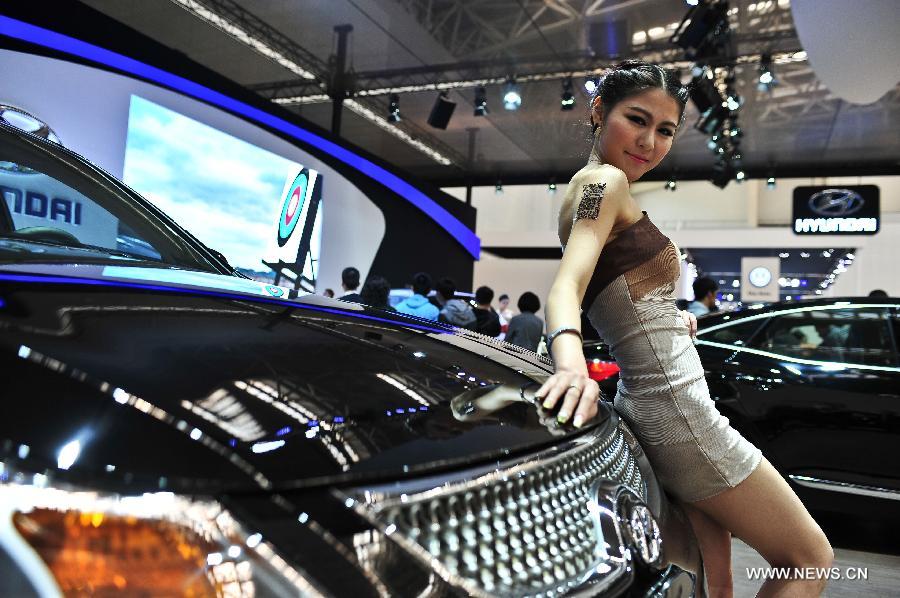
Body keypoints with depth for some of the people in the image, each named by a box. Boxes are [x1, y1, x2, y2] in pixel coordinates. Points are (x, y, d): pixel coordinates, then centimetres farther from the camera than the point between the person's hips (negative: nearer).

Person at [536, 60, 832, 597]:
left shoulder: (587, 189, 15)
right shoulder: (606, 181, -13)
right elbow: (566, 286, -30)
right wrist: (573, 365, -47)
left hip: (643, 402, 9)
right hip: (679, 411, -9)